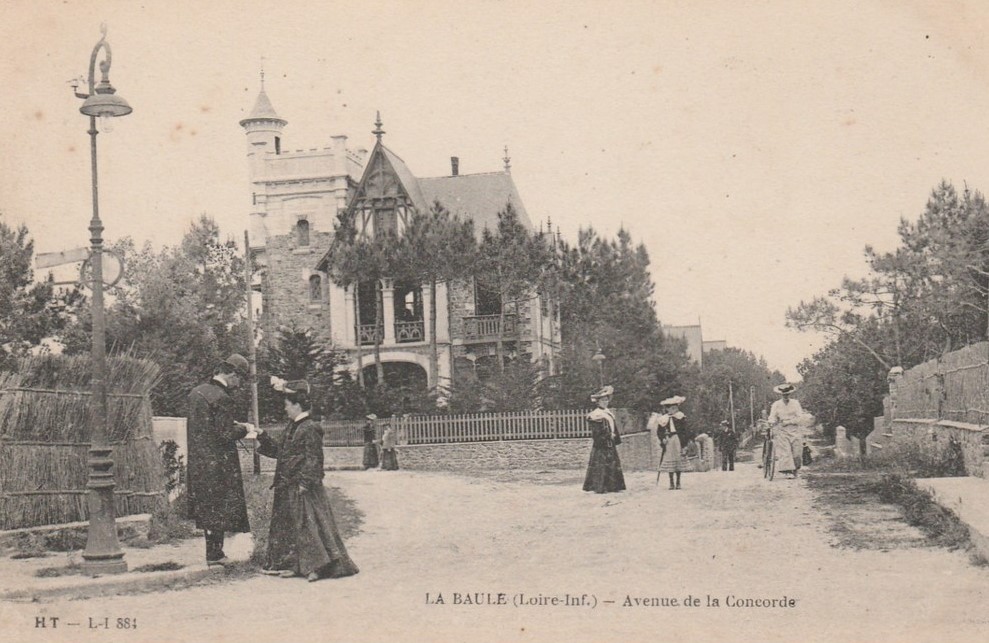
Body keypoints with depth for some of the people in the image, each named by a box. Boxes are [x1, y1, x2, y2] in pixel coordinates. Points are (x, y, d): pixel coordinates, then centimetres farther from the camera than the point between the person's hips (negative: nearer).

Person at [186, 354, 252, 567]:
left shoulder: (196, 392, 8)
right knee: (220, 507, 1)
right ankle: (215, 555, 6)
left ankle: (212, 552, 23)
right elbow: (226, 435, -21)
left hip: (197, 460, 8)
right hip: (218, 462, -8)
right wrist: (243, 428, -3)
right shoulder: (222, 399, -19)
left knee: (206, 507, 15)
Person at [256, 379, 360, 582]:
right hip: (288, 488, 10)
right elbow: (278, 449, 22)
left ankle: (317, 565, -4)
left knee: (309, 524, -7)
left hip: (303, 489, -10)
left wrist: (305, 482, -22)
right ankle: (293, 564, 20)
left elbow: (313, 459, -18)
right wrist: (262, 436, 16)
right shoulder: (291, 428, 13)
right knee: (288, 524, 12)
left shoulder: (310, 428, -15)